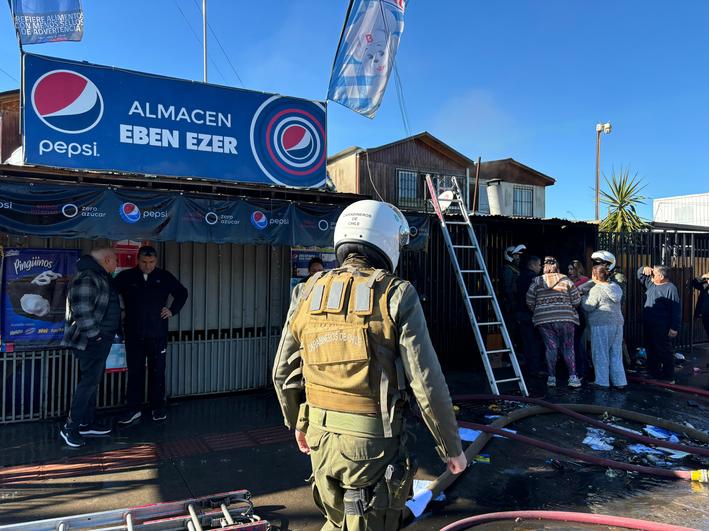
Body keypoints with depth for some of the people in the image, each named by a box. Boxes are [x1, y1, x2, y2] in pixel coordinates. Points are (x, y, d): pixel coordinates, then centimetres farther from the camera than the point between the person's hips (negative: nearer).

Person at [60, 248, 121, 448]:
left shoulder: (101, 276, 15)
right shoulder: (87, 278, -18)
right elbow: (82, 310, -24)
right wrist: (94, 334, -19)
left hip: (100, 339, 11)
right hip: (91, 340, -11)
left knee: (93, 380, 15)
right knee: (89, 381, -7)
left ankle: (87, 423, 24)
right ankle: (70, 427, 2)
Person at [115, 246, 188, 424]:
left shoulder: (165, 277, 3)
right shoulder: (125, 277, 0)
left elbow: (182, 292, 15)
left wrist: (173, 310, 5)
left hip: (158, 334, 0)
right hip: (134, 335, 0)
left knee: (157, 372, 6)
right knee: (134, 372, 5)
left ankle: (158, 407, 17)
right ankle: (134, 409, 14)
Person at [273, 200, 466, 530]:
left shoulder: (307, 294, 1)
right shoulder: (396, 295, -13)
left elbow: (284, 373, 9)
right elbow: (426, 382, -13)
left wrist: (297, 423, 26)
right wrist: (451, 447, 0)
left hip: (320, 437, 5)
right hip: (373, 442, -4)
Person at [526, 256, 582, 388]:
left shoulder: (537, 282, 4)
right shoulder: (566, 280, 2)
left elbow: (529, 302, 4)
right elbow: (576, 301, 3)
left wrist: (537, 311, 20)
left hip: (543, 319, 1)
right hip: (565, 318, -1)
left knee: (550, 347, 5)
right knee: (568, 347, 5)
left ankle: (551, 377, 6)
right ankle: (572, 377, 3)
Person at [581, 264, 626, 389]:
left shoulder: (596, 290, -12)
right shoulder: (615, 287, 12)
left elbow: (589, 307, -12)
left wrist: (583, 297, 6)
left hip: (601, 324, -7)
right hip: (617, 323, 7)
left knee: (601, 353, 2)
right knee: (616, 353, 12)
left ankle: (602, 381, 6)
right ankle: (619, 381, 13)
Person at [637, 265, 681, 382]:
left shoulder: (670, 288, -14)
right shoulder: (650, 283, 9)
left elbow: (676, 310, -16)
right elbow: (639, 275, 23)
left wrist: (674, 328, -19)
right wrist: (644, 269, -1)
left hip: (662, 329, -8)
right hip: (648, 326, 8)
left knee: (664, 353, 1)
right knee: (651, 352, 16)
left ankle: (669, 378, 11)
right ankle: (654, 374, 27)